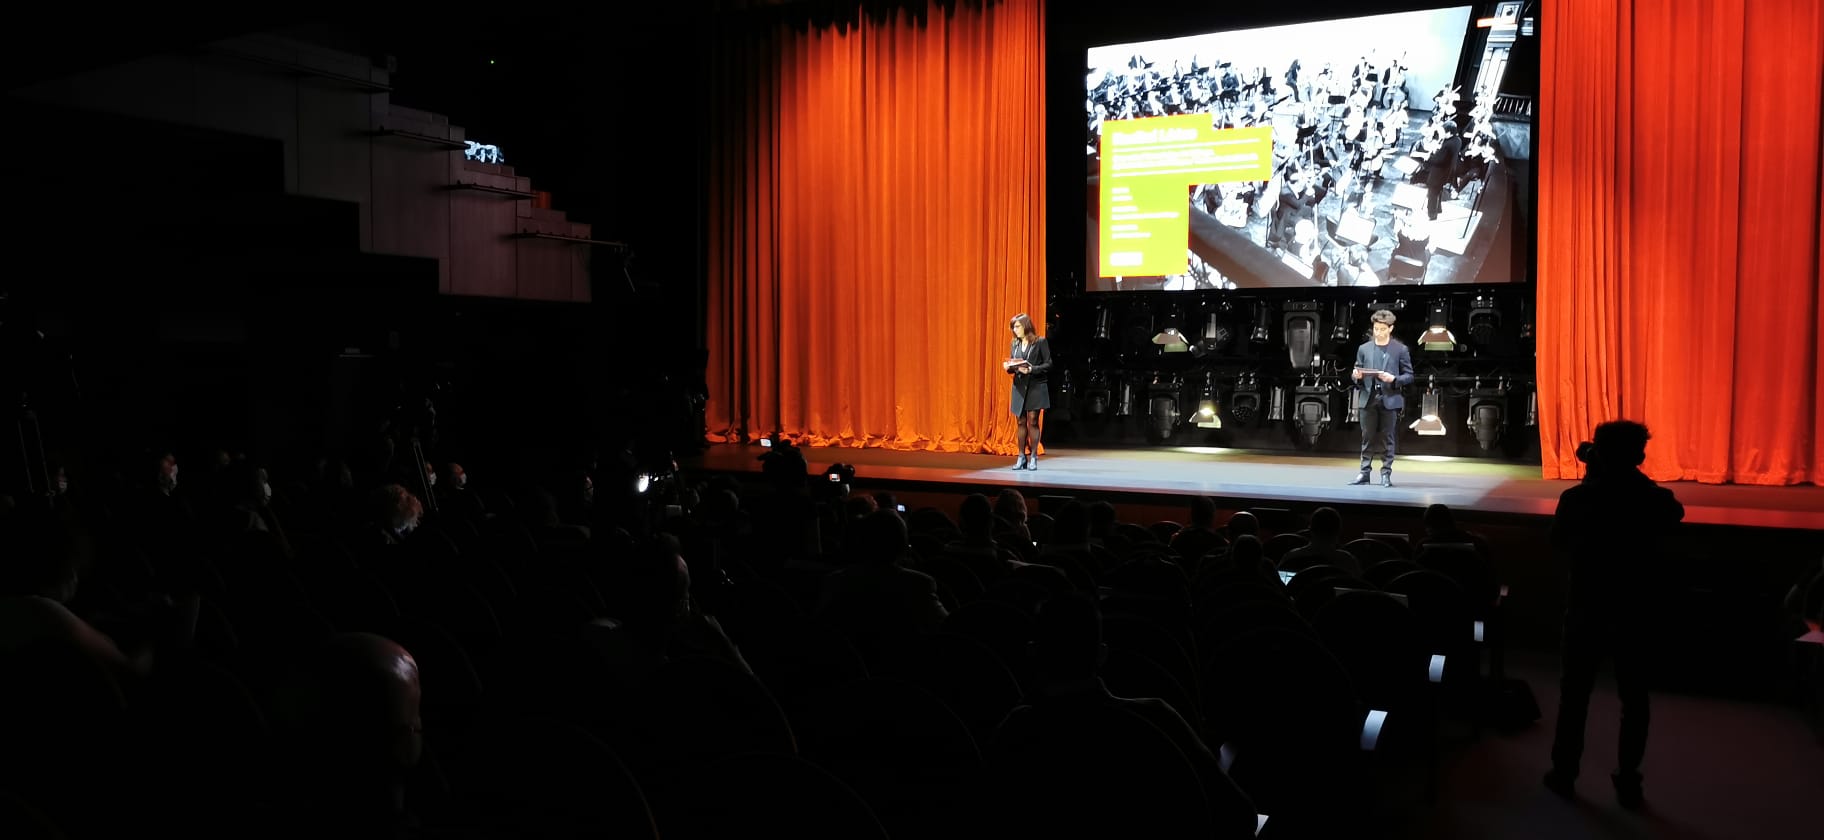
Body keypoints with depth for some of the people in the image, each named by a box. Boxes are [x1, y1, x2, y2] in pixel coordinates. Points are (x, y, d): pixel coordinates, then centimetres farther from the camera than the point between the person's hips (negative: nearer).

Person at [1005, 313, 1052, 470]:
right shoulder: (1015, 344, 12)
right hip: (1019, 386, 5)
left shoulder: (1040, 342, -4)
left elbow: (1048, 364, -7)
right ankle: (1021, 457, 10)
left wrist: (1032, 369, -20)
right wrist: (1009, 367, -5)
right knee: (1021, 422, 6)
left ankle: (1033, 457, 3)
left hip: (1035, 387, -5)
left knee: (1032, 422, -4)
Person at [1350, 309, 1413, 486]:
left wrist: (1394, 379, -16)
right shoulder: (1364, 348, 10)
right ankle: (1364, 473, 9)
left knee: (1388, 439, 1)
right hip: (1368, 400, 2)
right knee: (1367, 438, 5)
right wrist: (1357, 376, -9)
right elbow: (1357, 374, 14)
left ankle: (1386, 474, 7)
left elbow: (1409, 376, 2)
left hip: (1390, 400, -2)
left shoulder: (1401, 350, 2)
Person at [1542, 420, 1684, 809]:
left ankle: (1564, 773, 22)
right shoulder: (1655, 500, -12)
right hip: (1634, 613, 0)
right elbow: (1675, 513, 13)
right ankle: (1628, 783, 19)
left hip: (1586, 611, 0)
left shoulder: (1575, 498, -14)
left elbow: (1558, 543, 4)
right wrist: (1635, 476, 7)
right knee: (1634, 700, 13)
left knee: (1574, 694, 13)